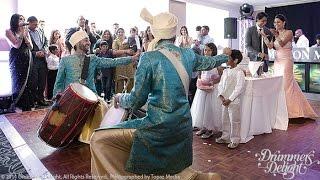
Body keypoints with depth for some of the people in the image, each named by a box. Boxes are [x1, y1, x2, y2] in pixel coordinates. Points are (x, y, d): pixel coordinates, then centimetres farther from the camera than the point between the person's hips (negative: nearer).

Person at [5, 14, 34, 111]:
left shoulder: (26, 31, 13)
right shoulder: (9, 31, -1)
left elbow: (31, 47, 5)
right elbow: (16, 45, -11)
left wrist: (25, 35, -8)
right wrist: (21, 33, -10)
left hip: (27, 59, 4)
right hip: (16, 60, -4)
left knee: (28, 83, 3)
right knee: (18, 83, -2)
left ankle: (27, 107, 9)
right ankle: (17, 106, 6)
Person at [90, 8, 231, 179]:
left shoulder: (149, 58, -12)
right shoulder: (188, 54, 4)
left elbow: (137, 100, -10)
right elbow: (209, 62, 25)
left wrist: (120, 98, 12)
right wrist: (225, 56, 46)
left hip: (159, 128, -7)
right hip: (184, 127, 7)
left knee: (98, 140, -1)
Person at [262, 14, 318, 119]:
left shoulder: (289, 32, -3)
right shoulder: (275, 34, 13)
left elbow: (282, 43, -20)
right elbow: (270, 46, -3)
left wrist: (276, 35, -34)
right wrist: (264, 36, -14)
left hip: (286, 61, -6)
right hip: (277, 62, 6)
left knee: (286, 85, -7)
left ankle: (290, 111, 2)